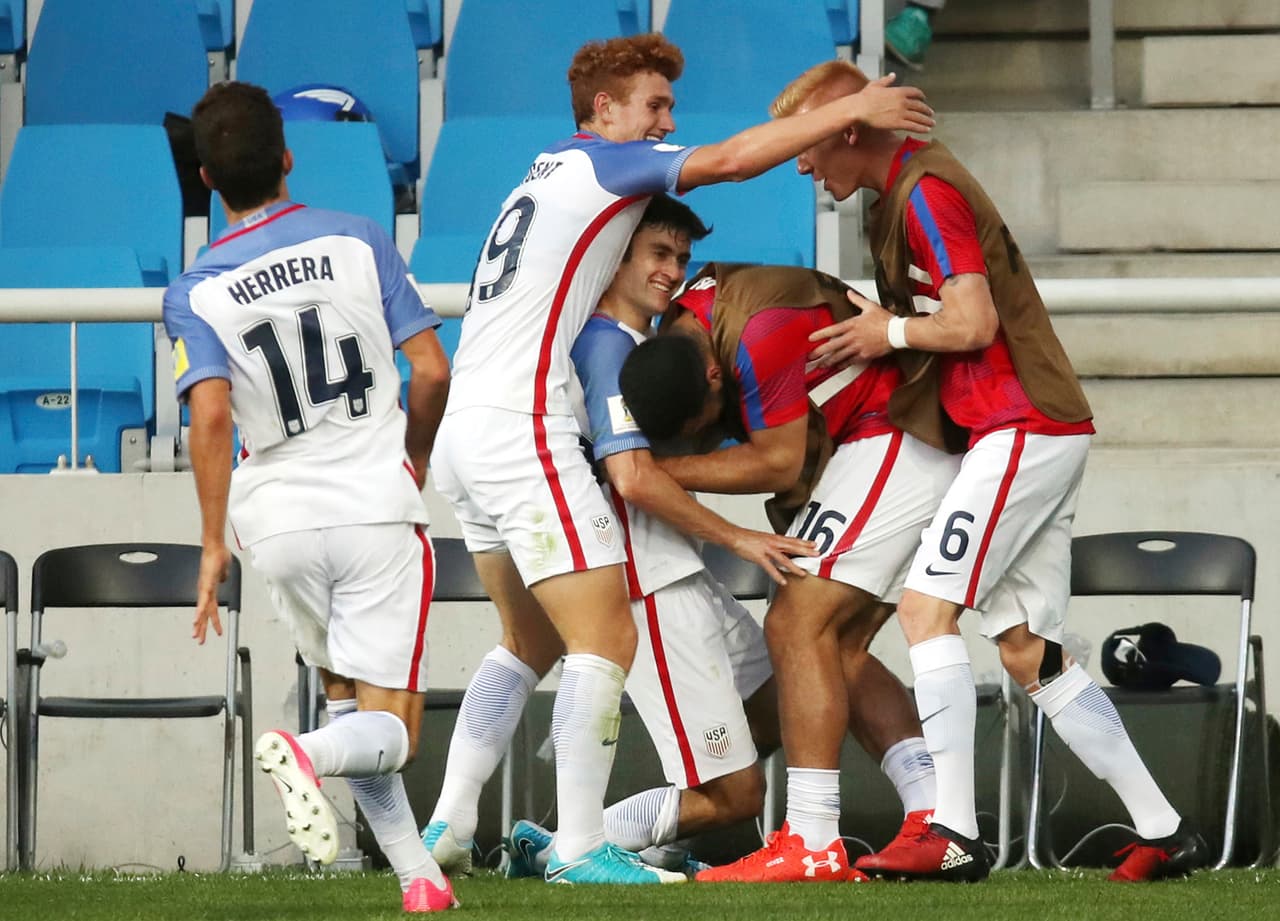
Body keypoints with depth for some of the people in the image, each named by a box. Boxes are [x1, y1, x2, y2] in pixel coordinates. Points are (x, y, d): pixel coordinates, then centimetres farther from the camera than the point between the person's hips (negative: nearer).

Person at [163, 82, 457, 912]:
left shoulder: (196, 296, -2)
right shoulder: (359, 242, -2)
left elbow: (212, 416, -14)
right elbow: (432, 370, -5)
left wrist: (214, 546, -10)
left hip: (280, 522, 2)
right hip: (378, 504, -2)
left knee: (348, 696, 22)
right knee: (389, 727, -4)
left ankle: (417, 874, 14)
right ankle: (307, 752, -37)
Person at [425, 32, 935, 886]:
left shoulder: (550, 178, 22)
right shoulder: (597, 165, -4)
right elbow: (726, 159, -13)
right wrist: (848, 110, -7)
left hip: (465, 434, 10)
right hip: (523, 430, -10)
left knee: (532, 642, 20)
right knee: (606, 637, -8)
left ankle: (450, 825, 17)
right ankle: (581, 848, -10)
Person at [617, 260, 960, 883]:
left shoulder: (760, 338, -29)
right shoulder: (682, 322, 0)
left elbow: (778, 462, -19)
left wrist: (661, 472, -16)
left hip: (901, 440, -10)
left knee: (797, 624, -14)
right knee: (837, 647, 6)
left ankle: (812, 844, -18)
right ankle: (932, 819, 0)